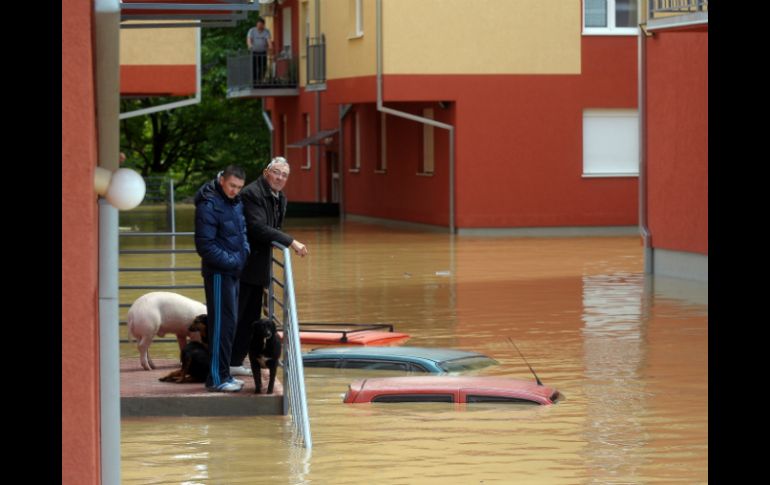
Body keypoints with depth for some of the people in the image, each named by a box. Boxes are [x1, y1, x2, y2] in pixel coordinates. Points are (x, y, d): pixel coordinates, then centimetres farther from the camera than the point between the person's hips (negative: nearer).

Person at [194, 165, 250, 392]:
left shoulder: (236, 203, 11)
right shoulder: (208, 205, -16)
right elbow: (205, 245, -18)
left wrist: (244, 251, 6)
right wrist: (230, 261, -18)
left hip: (233, 271, 9)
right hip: (218, 273, -9)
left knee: (228, 323, 13)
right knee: (222, 324, -8)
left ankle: (223, 374, 21)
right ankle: (217, 378, -5)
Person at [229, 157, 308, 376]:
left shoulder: (280, 199, 13)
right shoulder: (252, 194, -16)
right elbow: (259, 228, -25)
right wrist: (291, 242, -26)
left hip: (259, 267, 9)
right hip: (243, 266, -9)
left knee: (251, 318, 11)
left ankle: (235, 362, 18)